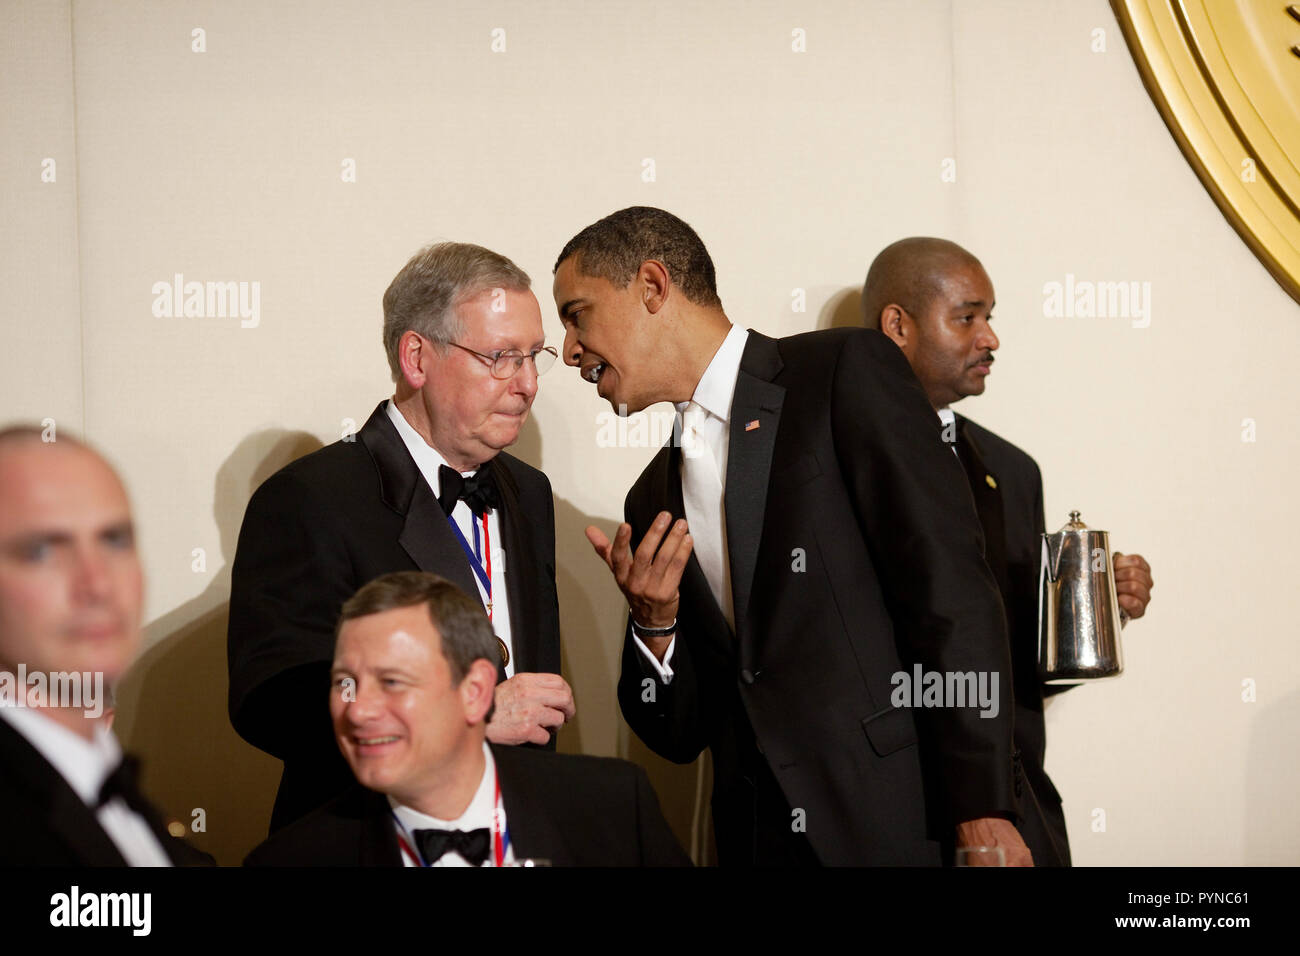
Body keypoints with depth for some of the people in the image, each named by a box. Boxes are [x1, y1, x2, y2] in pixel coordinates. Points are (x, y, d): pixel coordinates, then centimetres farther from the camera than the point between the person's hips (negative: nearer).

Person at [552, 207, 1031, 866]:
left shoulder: (846, 372, -2)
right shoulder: (654, 498, 16)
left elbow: (949, 592, -11)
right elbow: (681, 736, 16)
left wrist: (982, 813, -18)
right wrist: (653, 625, -3)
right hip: (756, 840, 5)